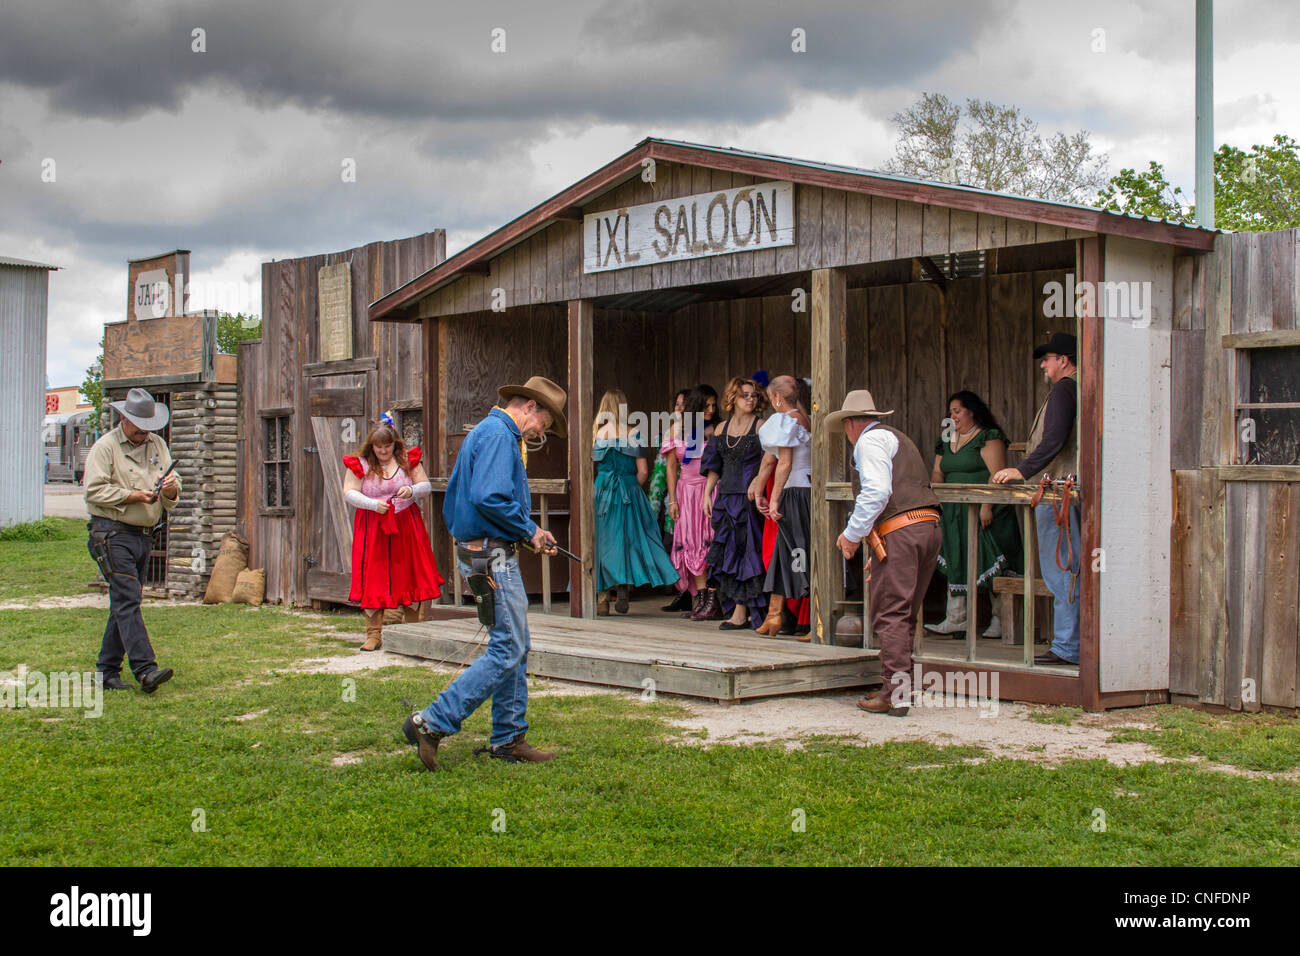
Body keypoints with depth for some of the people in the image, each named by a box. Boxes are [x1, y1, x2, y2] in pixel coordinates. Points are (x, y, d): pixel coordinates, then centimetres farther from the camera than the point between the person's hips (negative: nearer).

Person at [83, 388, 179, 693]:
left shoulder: (158, 445, 15)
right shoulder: (105, 447, -3)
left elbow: (174, 491, 14)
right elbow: (95, 490, -12)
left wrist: (170, 487, -10)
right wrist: (134, 496, -18)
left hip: (144, 536, 7)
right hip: (113, 534, -7)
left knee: (124, 603, 9)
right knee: (127, 600, -14)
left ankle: (107, 670, 16)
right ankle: (145, 670, -23)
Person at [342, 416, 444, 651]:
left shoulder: (408, 460, 4)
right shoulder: (360, 464, 0)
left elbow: (427, 487, 4)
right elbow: (349, 494, -6)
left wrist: (412, 490, -18)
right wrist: (373, 504, -21)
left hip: (406, 527, 1)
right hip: (372, 529, -1)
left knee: (410, 577, 2)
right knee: (373, 581, -3)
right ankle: (373, 635, 2)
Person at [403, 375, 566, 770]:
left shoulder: (485, 433, 20)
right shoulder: (498, 435, -12)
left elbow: (452, 503, 23)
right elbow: (489, 498, -26)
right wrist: (529, 530, -12)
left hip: (479, 553, 11)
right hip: (493, 556, -11)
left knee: (514, 647, 13)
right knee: (508, 650, -10)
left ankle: (508, 738, 18)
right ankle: (432, 723, -9)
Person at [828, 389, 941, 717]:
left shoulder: (869, 440, 0)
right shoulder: (898, 438, 29)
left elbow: (877, 491, -15)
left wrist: (852, 534, -7)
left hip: (899, 531, -9)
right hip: (929, 527, 9)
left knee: (890, 614, -8)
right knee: (905, 615, 13)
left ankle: (896, 693, -12)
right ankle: (900, 686, 16)